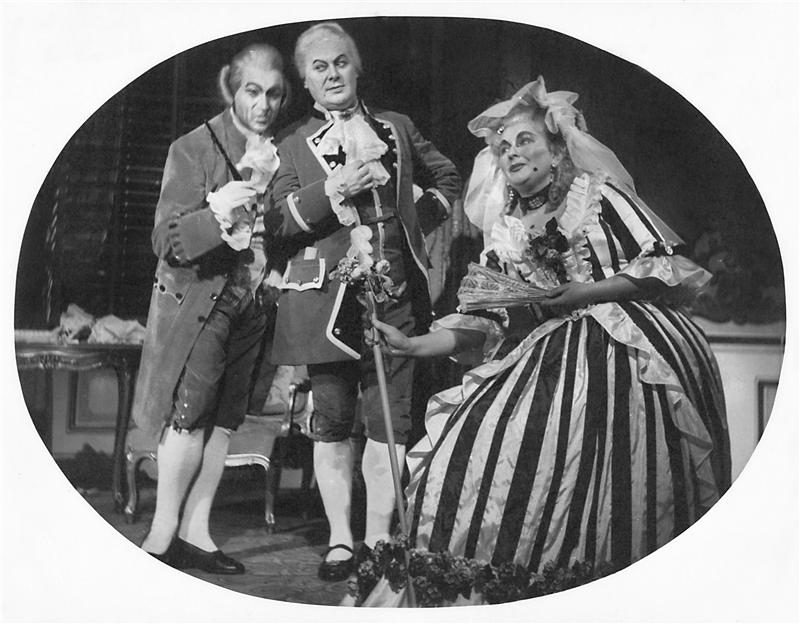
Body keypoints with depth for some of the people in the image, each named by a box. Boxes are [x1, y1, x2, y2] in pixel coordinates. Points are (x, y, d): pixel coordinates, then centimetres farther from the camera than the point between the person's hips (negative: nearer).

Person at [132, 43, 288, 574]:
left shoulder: (282, 153, 5)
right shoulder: (193, 149, -9)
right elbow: (168, 242, -15)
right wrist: (213, 216, -33)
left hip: (253, 302, 5)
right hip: (199, 297, -4)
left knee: (225, 419, 6)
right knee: (190, 414, -9)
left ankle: (195, 530, 16)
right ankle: (164, 530, 5)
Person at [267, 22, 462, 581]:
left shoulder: (397, 127, 15)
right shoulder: (293, 144, 8)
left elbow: (447, 178, 26)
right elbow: (278, 220, -4)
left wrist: (417, 223, 12)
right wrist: (335, 189, -16)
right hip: (326, 296, -1)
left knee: (389, 419, 0)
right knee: (332, 420, 3)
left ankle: (379, 539, 9)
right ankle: (340, 540, 13)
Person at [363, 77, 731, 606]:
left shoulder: (597, 194, 5)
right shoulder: (503, 231, 18)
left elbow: (663, 266, -3)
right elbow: (485, 319, 12)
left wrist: (569, 294, -10)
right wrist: (415, 346, -2)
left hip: (624, 352, -5)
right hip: (544, 358, 5)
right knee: (477, 449, -13)